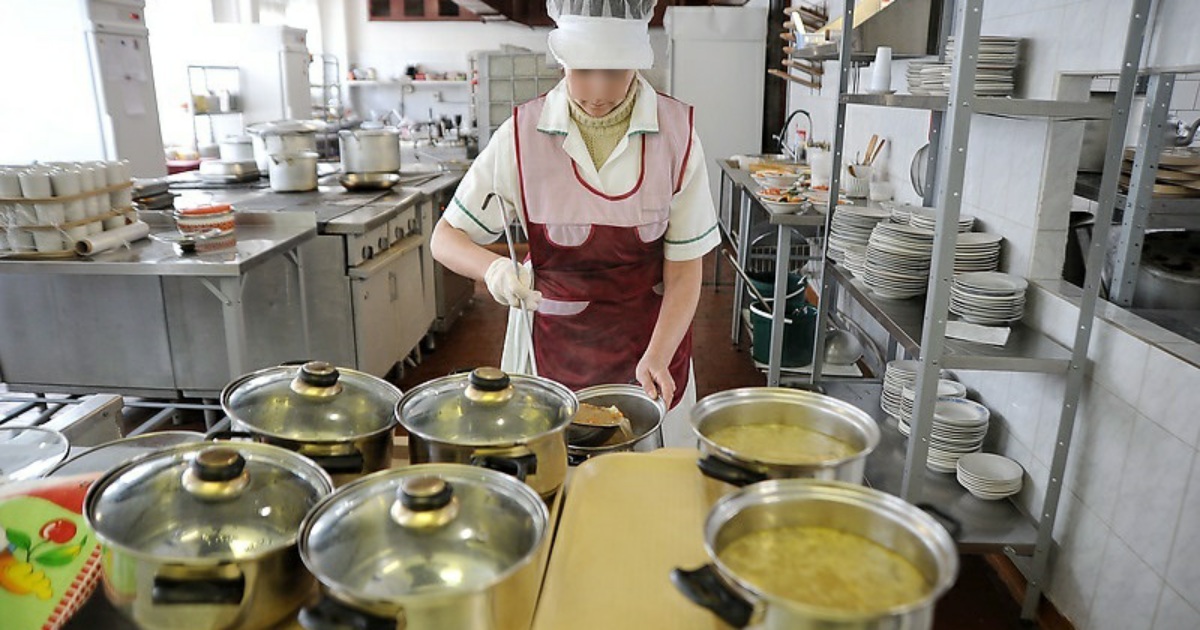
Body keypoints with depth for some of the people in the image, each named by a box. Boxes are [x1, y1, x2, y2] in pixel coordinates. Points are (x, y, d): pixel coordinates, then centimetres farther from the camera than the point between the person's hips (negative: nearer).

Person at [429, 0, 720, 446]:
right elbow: (446, 238, -6)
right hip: (554, 339, 0)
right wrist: (493, 268, -27)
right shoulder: (522, 134, -12)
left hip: (651, 334, 1)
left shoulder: (676, 134, -11)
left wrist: (657, 356, -23)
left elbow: (683, 271, -9)